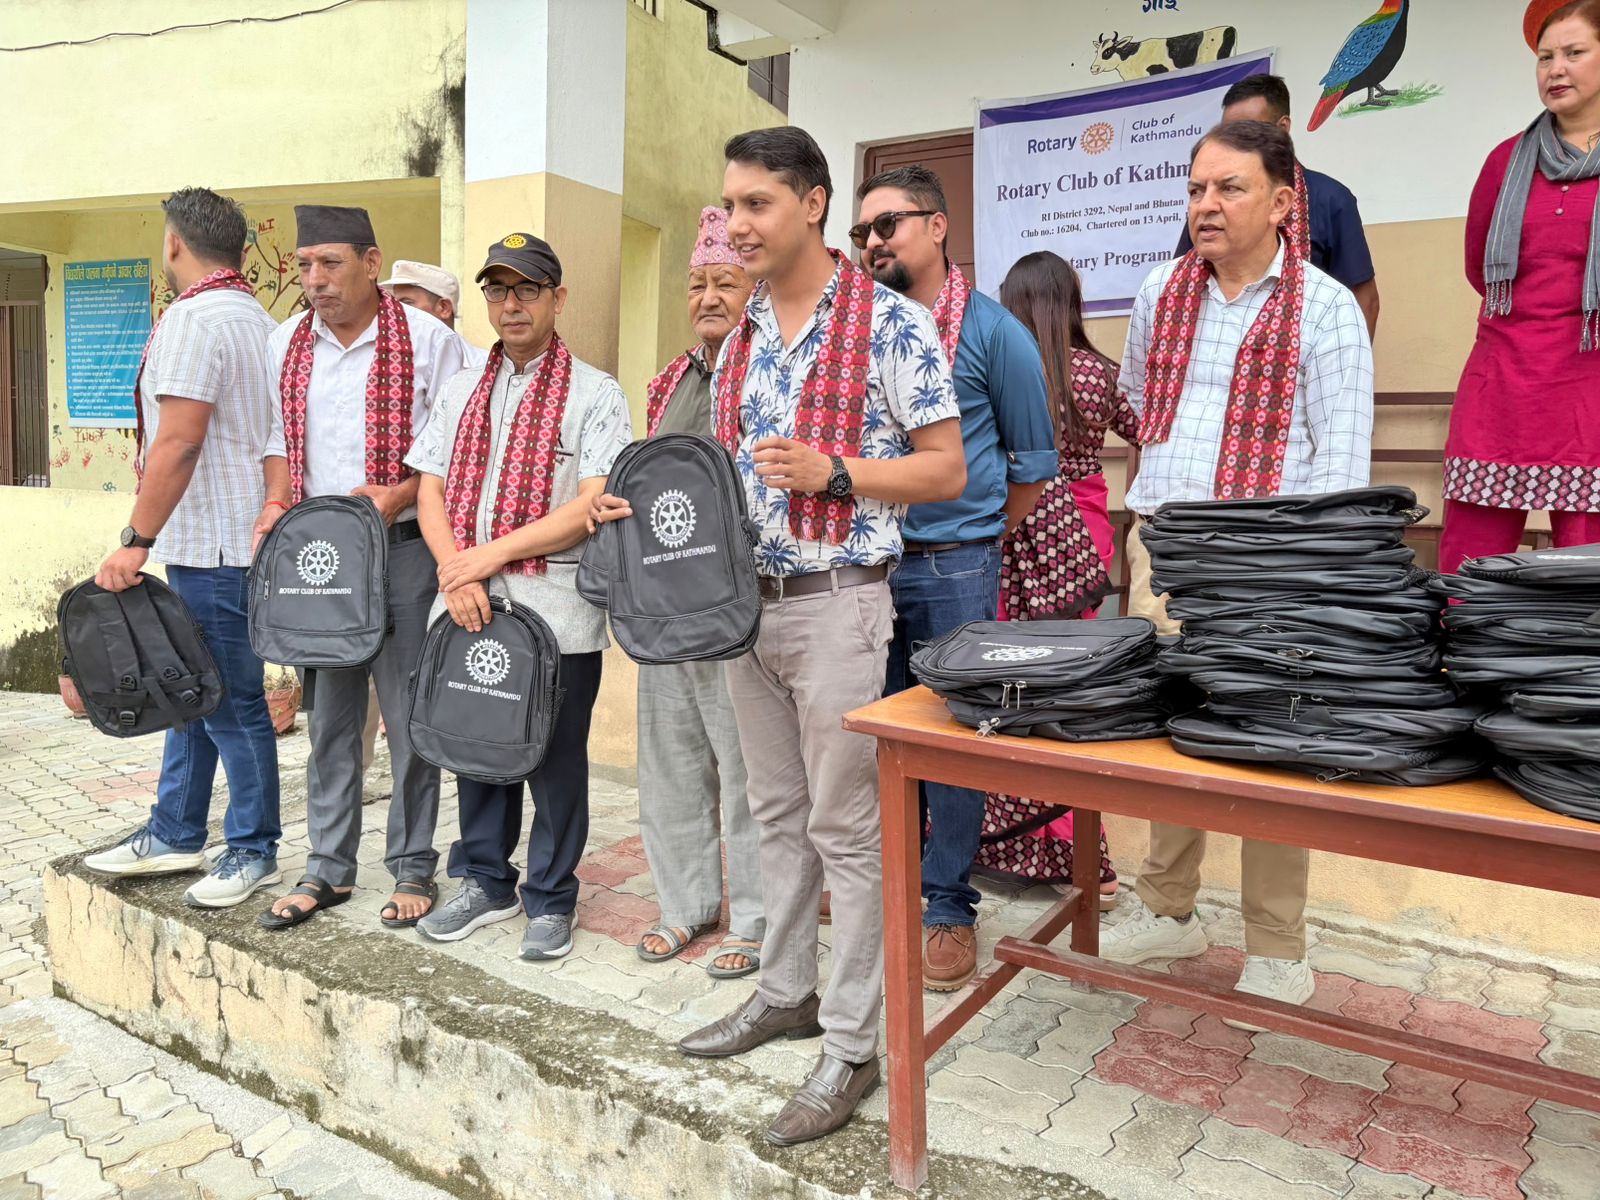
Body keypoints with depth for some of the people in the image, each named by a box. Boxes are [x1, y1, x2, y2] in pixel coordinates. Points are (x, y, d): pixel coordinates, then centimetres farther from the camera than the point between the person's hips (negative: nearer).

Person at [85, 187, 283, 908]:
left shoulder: (192, 319, -13)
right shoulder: (259, 320, 17)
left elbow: (178, 442, -20)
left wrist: (136, 540, -16)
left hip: (213, 545, -10)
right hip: (223, 541, 10)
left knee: (230, 701, -1)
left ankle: (254, 850, 11)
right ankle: (173, 834, 28)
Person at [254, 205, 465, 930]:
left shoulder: (426, 339, -3)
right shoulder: (285, 346, 12)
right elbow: (279, 437, 17)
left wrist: (397, 495, -18)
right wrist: (276, 503, 0)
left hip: (402, 545, -4)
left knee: (408, 710, 1)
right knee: (329, 711, 11)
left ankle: (413, 867, 15)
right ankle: (328, 868, 22)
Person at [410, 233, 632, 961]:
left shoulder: (594, 394, -1)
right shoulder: (462, 391, 16)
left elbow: (595, 505, -12)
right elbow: (430, 490, 9)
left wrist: (492, 553, -15)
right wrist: (455, 570, -9)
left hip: (556, 606, -5)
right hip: (467, 605, 5)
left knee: (555, 758, 5)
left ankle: (550, 900, 22)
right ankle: (485, 882, 32)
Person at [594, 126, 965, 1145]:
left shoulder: (891, 323, -8)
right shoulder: (741, 337, 12)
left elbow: (946, 470, -9)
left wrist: (831, 474, -21)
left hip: (836, 602, -7)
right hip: (743, 598, 7)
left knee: (845, 827, 1)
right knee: (778, 812, 16)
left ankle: (853, 1044, 15)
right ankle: (786, 992, 33)